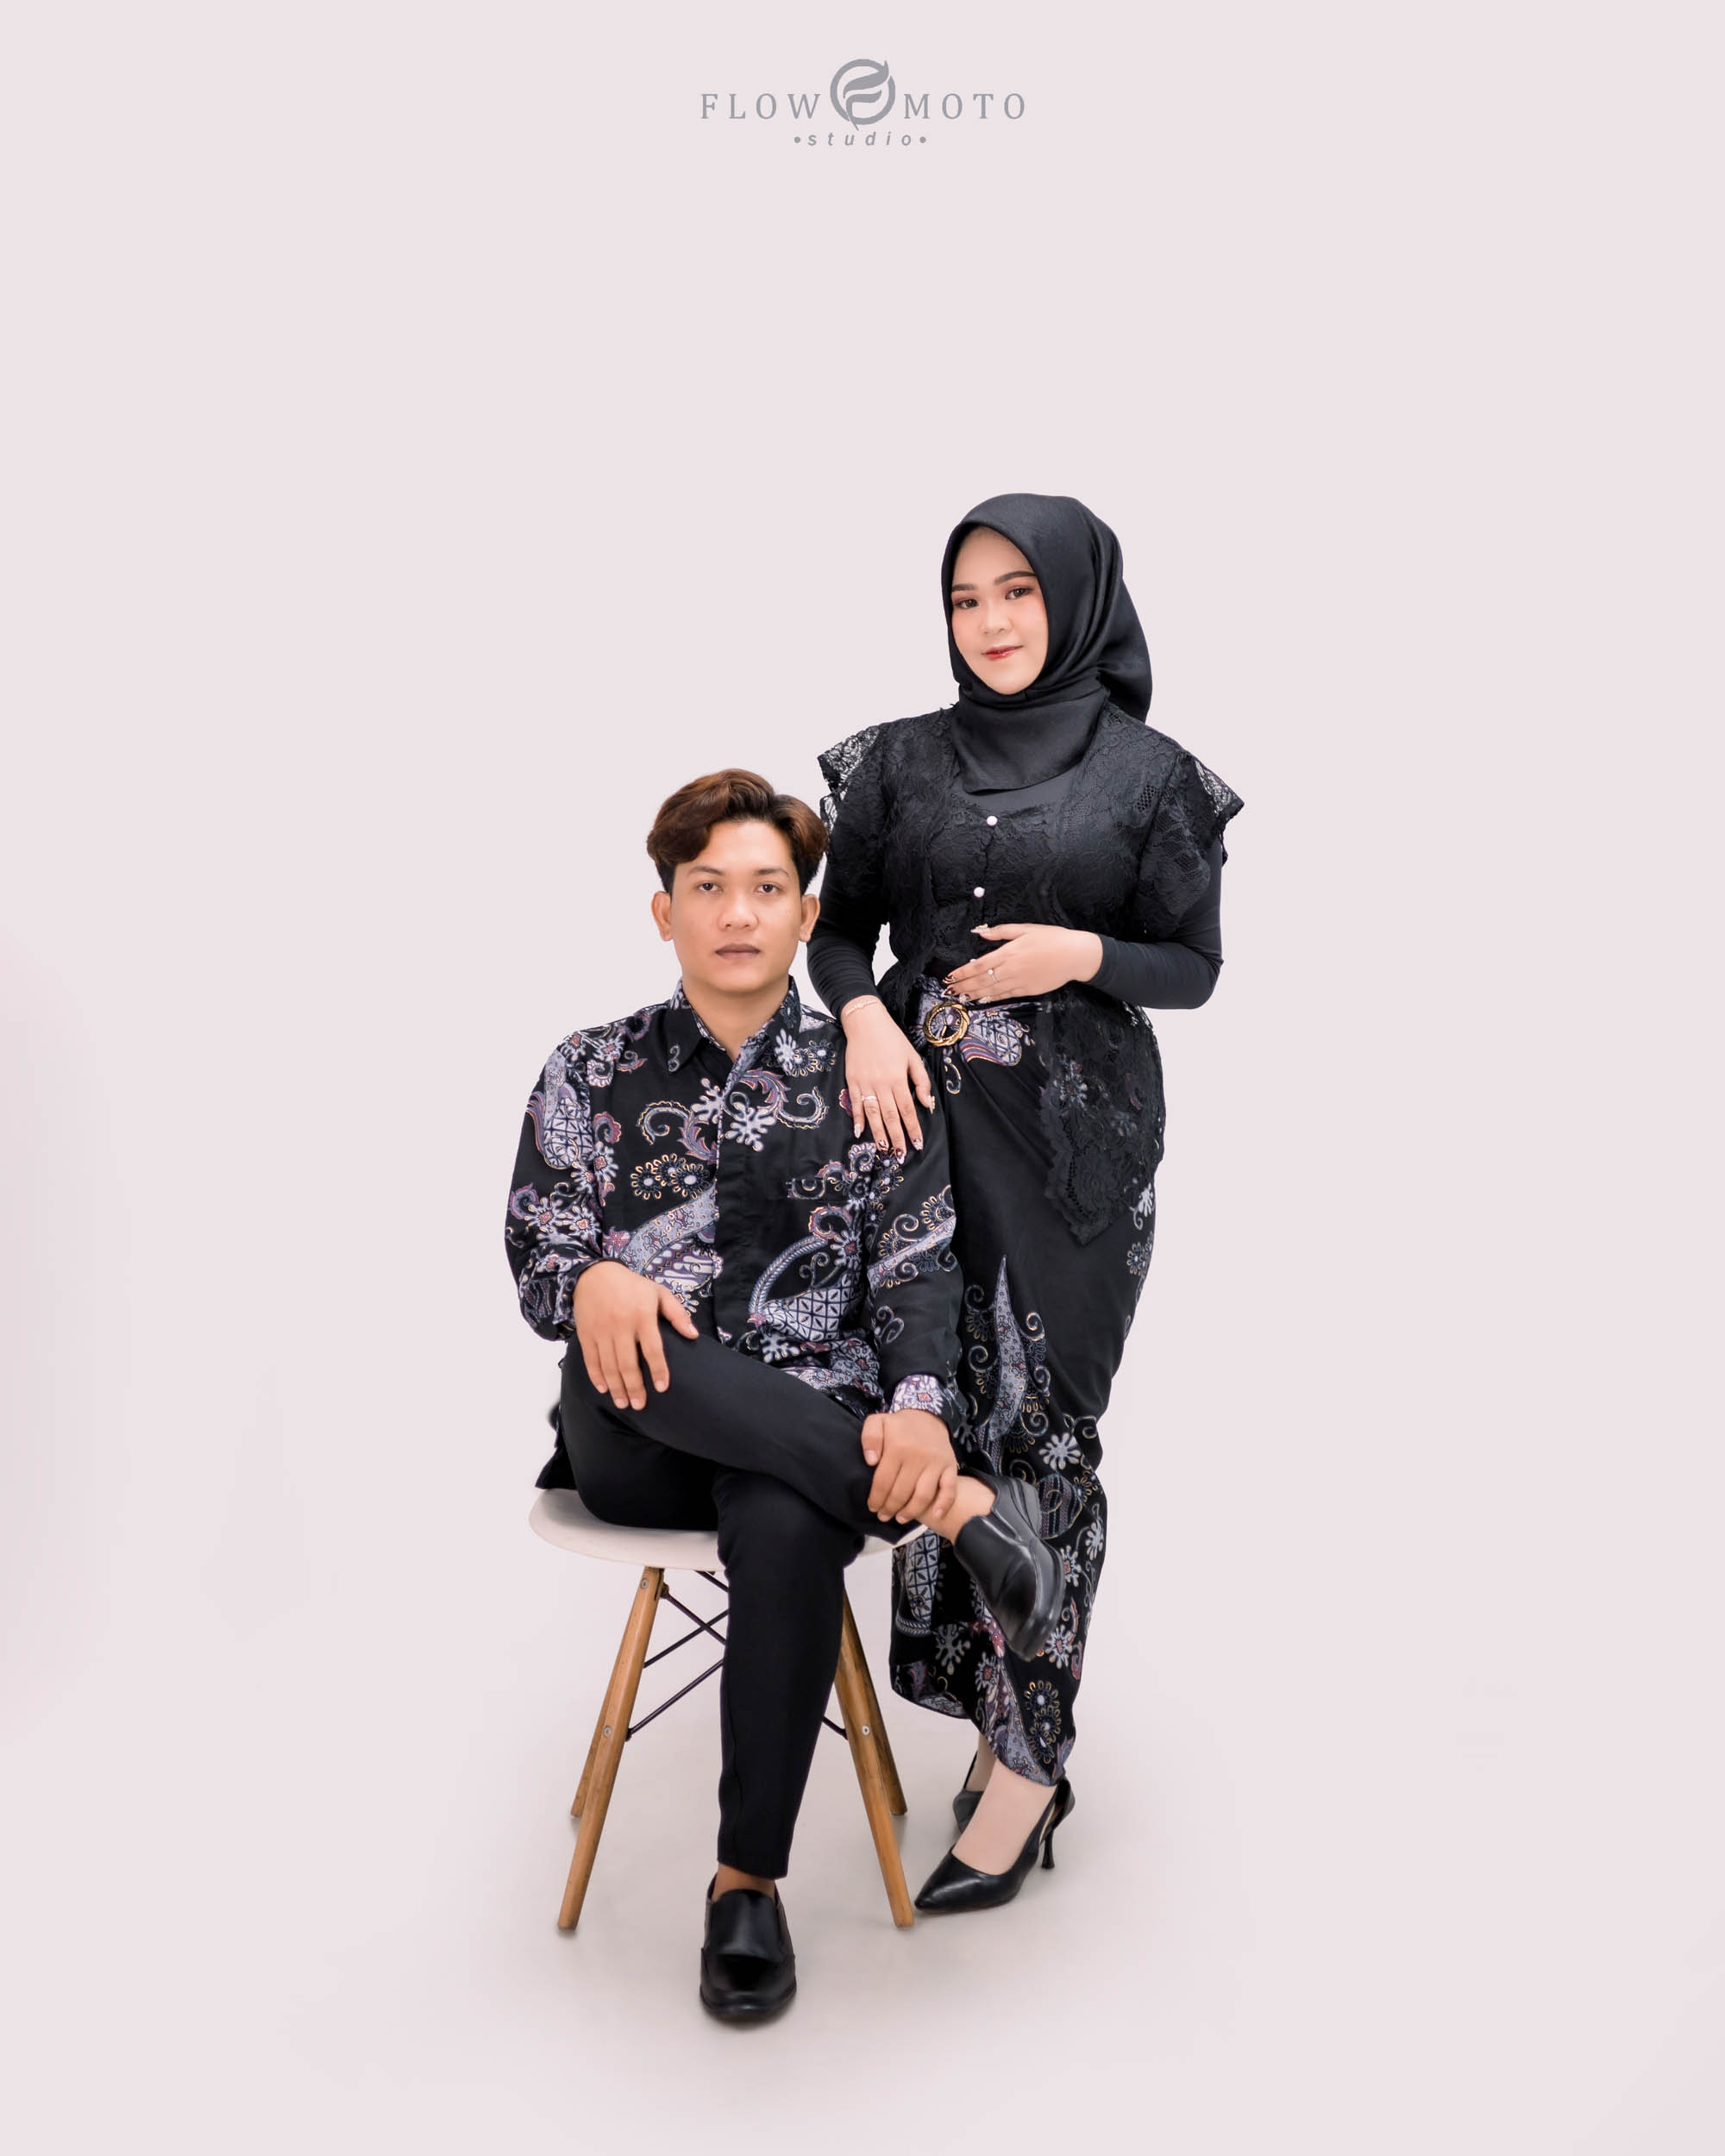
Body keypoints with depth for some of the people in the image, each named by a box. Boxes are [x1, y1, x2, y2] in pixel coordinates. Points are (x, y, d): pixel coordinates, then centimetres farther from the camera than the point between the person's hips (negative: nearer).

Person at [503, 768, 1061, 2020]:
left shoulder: (865, 1081, 9)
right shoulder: (592, 1075, 11)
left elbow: (917, 1273, 1)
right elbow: (534, 1259, 5)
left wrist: (919, 1410, -20)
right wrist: (592, 1281, -21)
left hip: (813, 1434, 0)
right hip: (638, 1442, 1)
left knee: (786, 1531, -36)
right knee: (632, 1352, -35)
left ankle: (750, 1882, -14)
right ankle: (959, 1507, -28)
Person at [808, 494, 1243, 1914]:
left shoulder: (1150, 774, 2)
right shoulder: (900, 761, 9)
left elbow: (1196, 966, 5)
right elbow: (839, 926, 11)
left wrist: (1083, 955, -13)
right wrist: (864, 1018, -9)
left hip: (1073, 1131, -3)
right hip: (919, 1107, 3)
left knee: (1037, 1423, -3)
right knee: (941, 1411, 3)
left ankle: (1027, 1758, 8)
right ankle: (1007, 1716, 19)